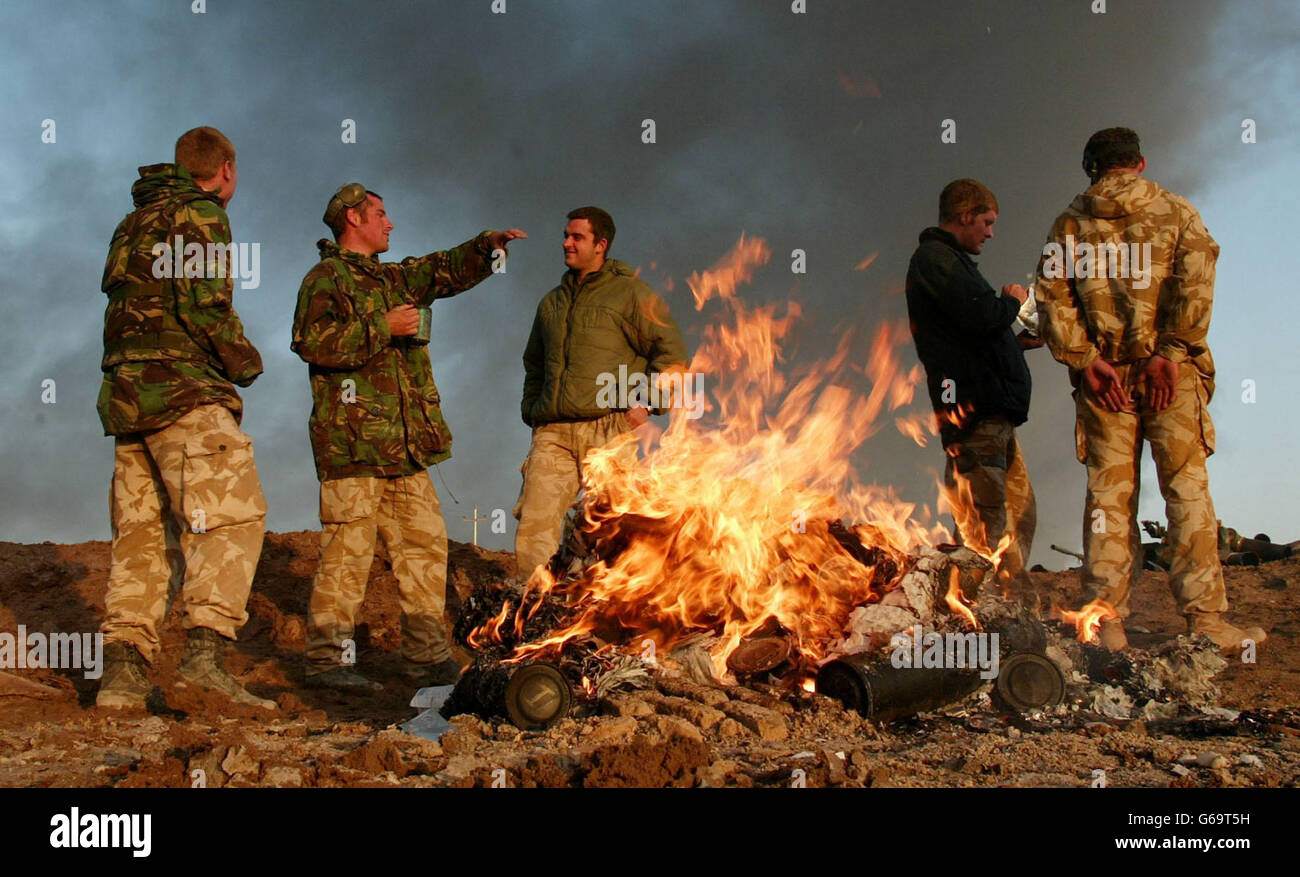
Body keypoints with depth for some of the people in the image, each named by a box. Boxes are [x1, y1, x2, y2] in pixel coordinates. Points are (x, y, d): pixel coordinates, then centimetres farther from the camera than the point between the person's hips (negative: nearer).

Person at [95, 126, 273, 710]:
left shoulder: (134, 222, 25)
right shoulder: (199, 215, -2)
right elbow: (203, 303, -14)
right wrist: (245, 361, 1)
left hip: (126, 395, 9)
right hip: (183, 390, -9)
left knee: (142, 534, 8)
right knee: (232, 518, -13)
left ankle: (122, 671, 2)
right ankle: (204, 654, -28)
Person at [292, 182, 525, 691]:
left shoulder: (393, 279, 23)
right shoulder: (325, 279, -2)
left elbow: (447, 270, 25)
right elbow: (312, 342, -16)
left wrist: (489, 246, 8)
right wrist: (383, 327, -15)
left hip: (406, 445, 9)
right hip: (353, 443, -8)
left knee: (425, 547, 8)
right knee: (348, 552, -8)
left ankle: (427, 657, 14)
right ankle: (327, 661, -3)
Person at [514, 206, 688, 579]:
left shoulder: (628, 292, 5)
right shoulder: (552, 302, 22)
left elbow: (671, 351, 1)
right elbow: (533, 364, 32)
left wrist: (646, 401, -8)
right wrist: (531, 409, 17)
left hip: (608, 428, -5)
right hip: (553, 433, 5)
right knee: (534, 522, -6)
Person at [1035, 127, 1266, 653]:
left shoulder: (1069, 224, 10)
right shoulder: (1174, 211, 5)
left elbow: (1052, 298, -1)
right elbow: (1196, 282, -9)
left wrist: (1085, 361, -5)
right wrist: (1171, 353, -12)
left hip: (1103, 376, 2)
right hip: (1169, 372, -2)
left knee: (1108, 496, 4)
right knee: (1187, 490, 1)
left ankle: (1107, 624, 2)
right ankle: (1205, 620, -2)